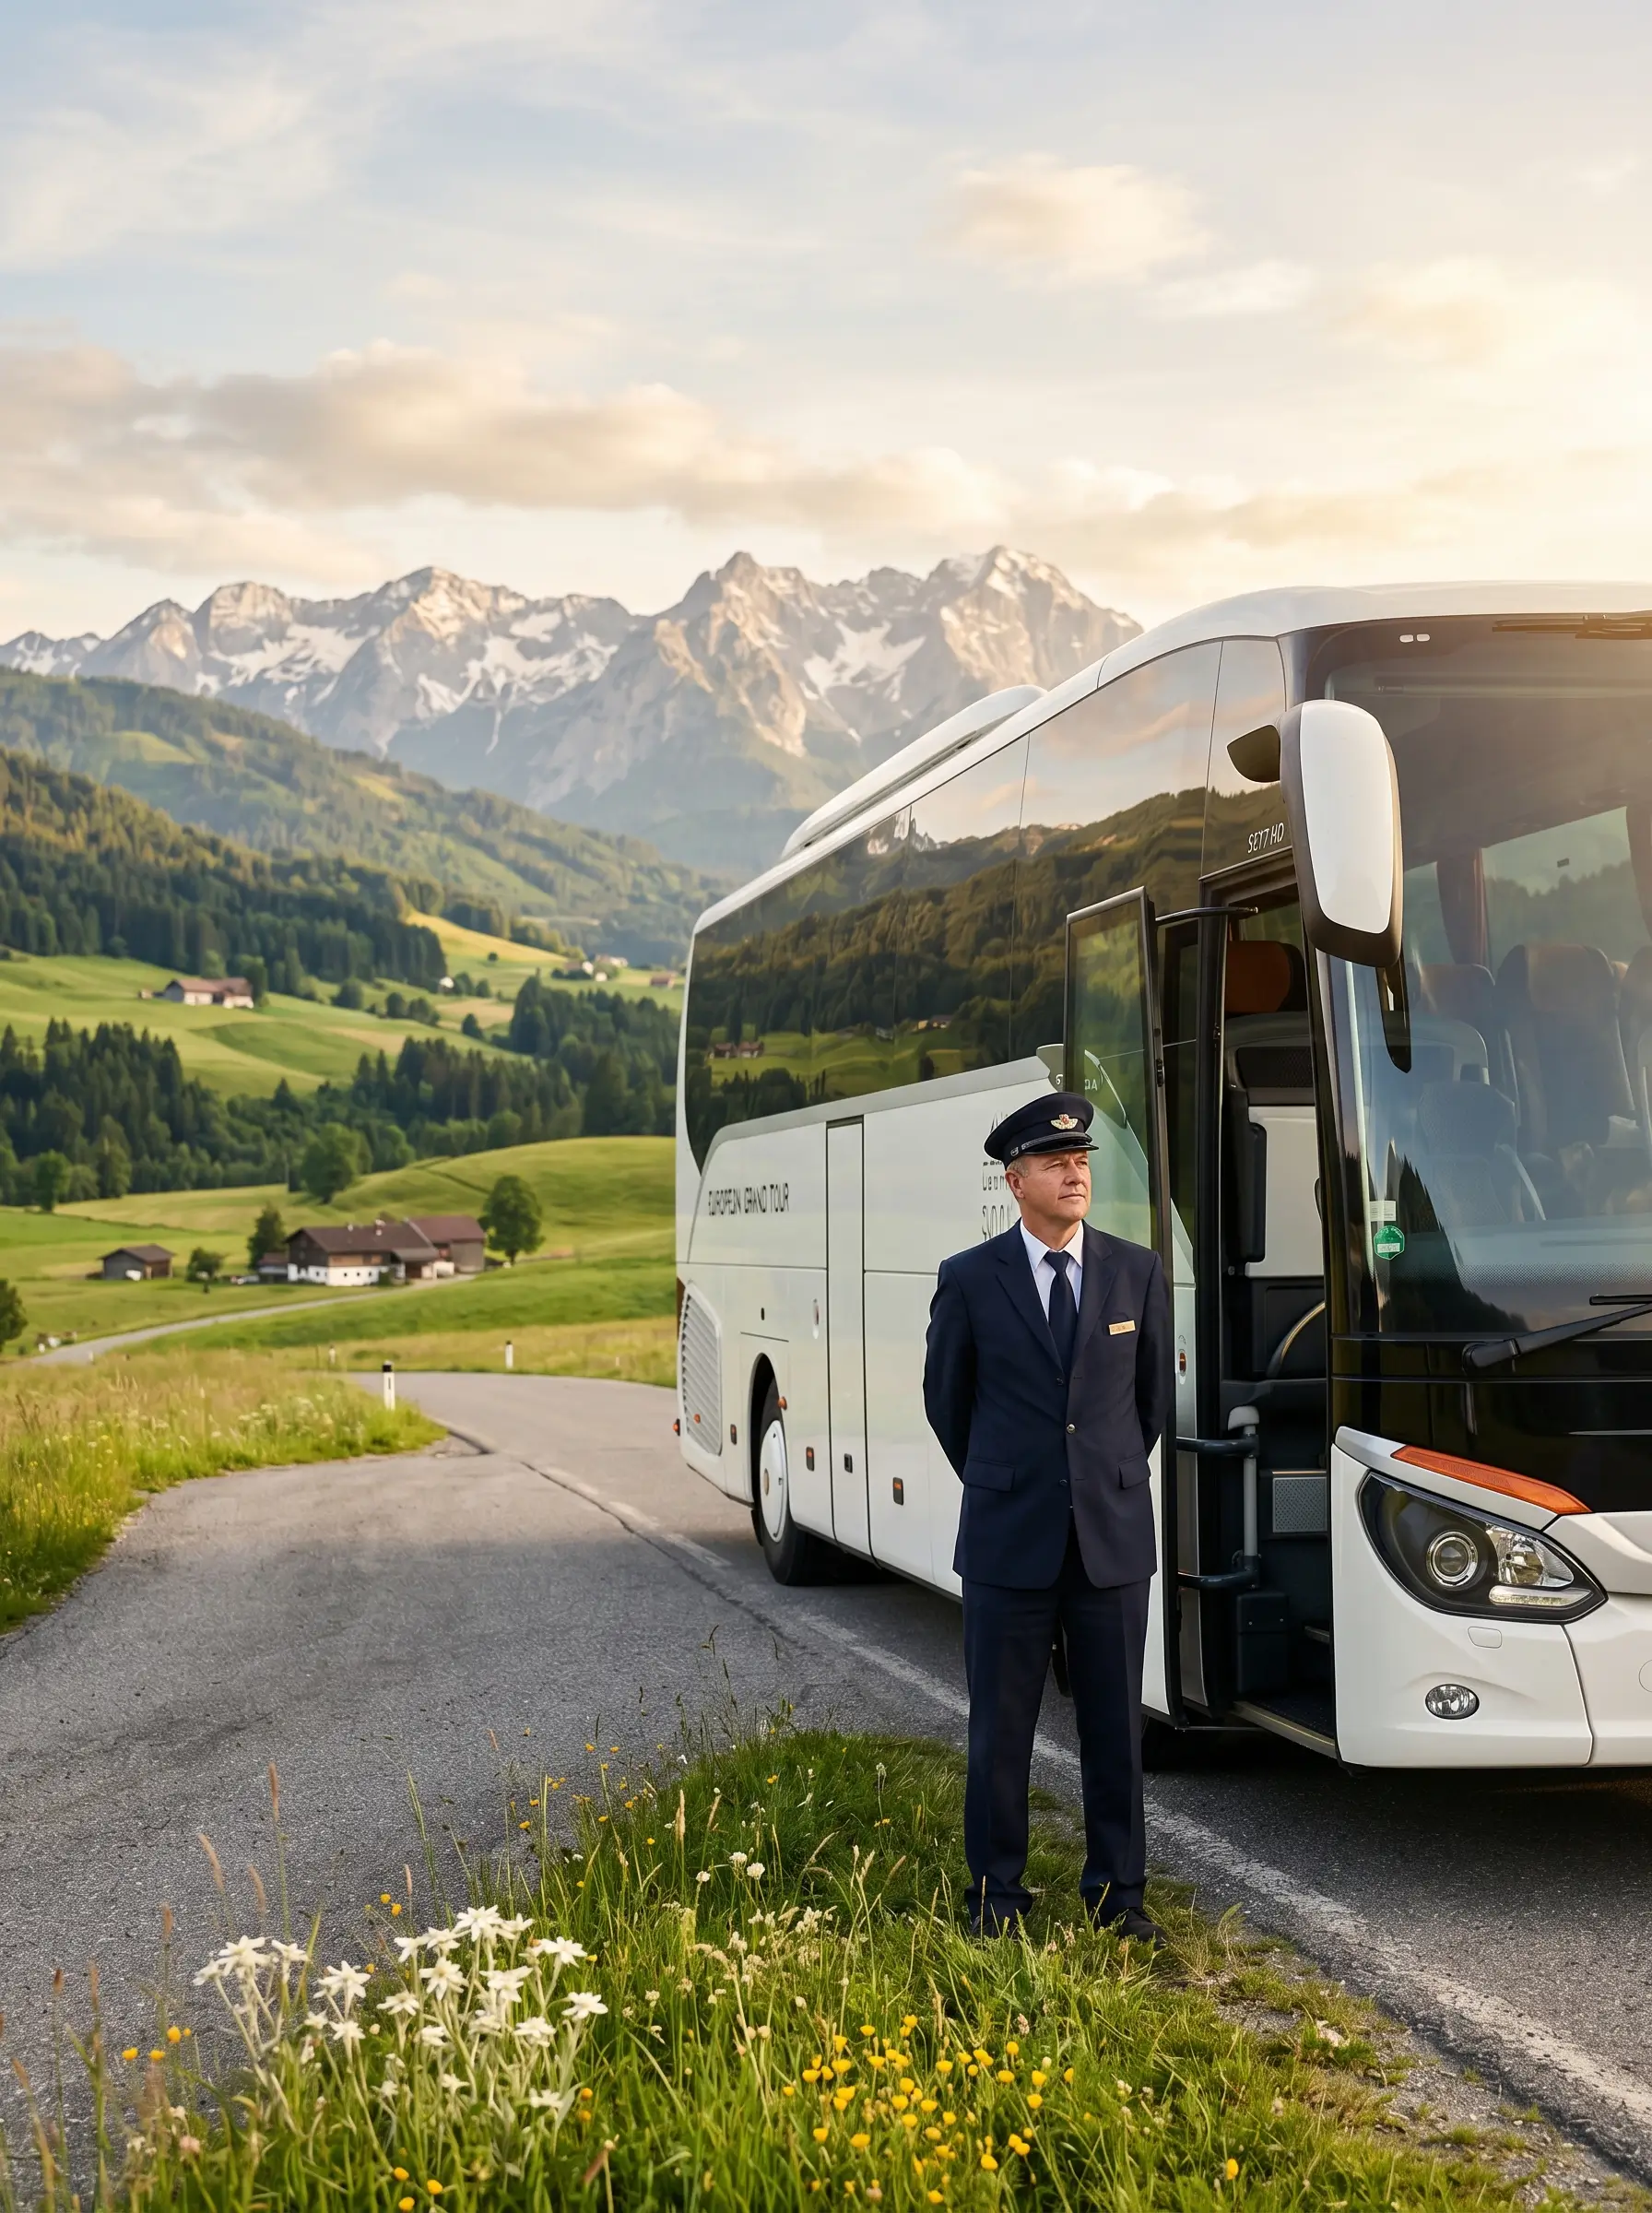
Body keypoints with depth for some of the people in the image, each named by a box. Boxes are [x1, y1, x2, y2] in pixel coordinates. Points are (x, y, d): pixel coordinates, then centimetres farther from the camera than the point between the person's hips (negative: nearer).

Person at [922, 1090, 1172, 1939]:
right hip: (1008, 1541, -1)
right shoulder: (969, 1279, -3)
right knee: (1001, 1726, 6)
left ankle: (1116, 1890, 20)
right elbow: (945, 1397, 10)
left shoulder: (1138, 1272, 3)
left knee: (1115, 1725, 7)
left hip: (1113, 1539, 2)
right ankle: (995, 1892, 18)